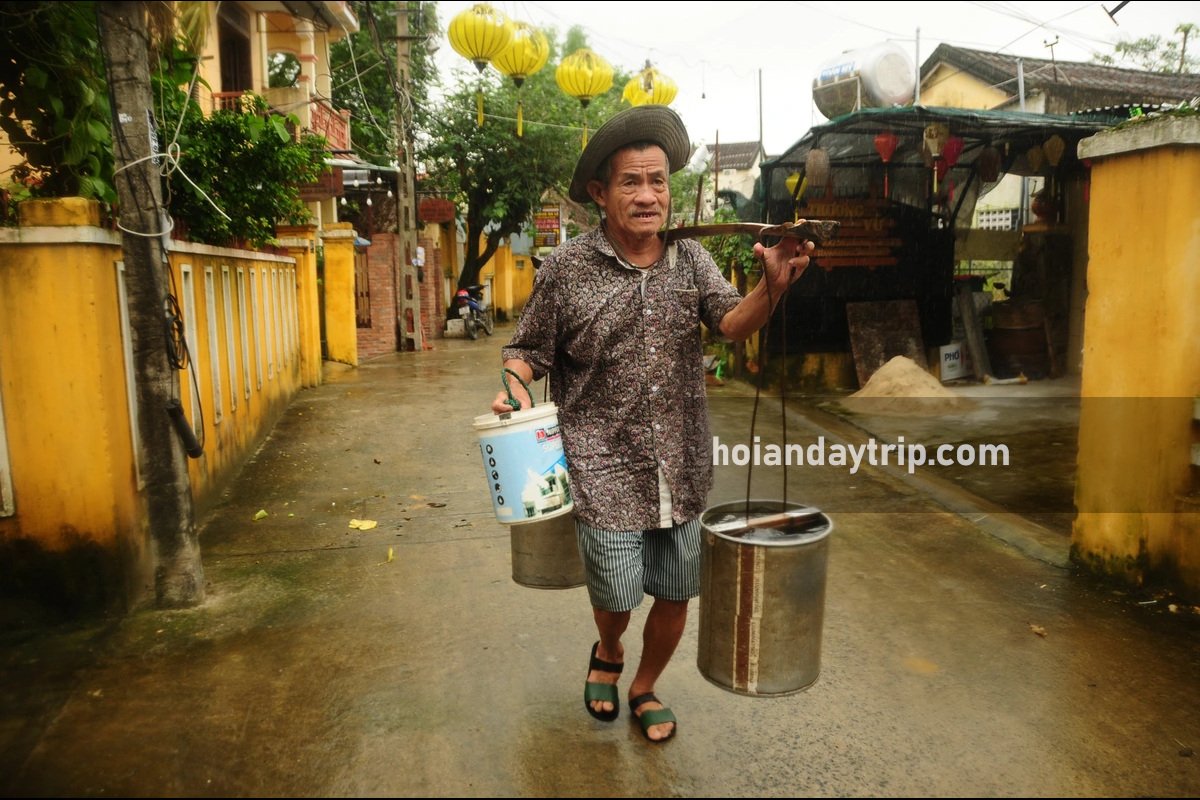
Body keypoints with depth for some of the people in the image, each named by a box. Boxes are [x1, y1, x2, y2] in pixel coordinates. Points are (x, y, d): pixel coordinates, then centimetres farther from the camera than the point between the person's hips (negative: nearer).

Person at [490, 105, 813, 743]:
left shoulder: (690, 258, 4)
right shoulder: (567, 268, -5)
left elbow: (733, 322, -10)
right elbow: (528, 350, 3)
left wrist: (773, 287, -30)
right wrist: (514, 387, -18)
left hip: (682, 469, 3)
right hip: (605, 469, -3)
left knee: (675, 595, 12)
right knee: (617, 594, 3)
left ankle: (644, 687, 42)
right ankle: (607, 654, 41)